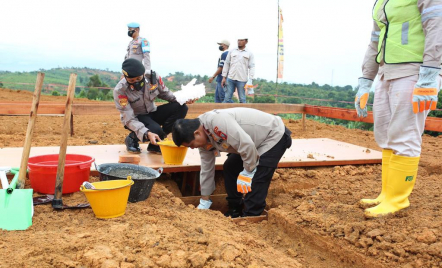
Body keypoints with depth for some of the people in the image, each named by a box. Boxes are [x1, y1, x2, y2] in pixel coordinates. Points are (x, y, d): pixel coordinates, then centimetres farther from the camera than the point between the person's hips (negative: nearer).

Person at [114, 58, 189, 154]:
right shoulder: (120, 90, -25)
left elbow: (164, 93, 4)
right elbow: (129, 119, -26)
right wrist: (147, 133, -42)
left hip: (152, 113, 5)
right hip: (135, 118, -5)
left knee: (181, 108, -19)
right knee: (156, 130, -37)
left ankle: (155, 145, -12)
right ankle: (133, 138, -2)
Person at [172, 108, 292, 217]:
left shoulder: (217, 121, -34)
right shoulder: (204, 137, -3)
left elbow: (246, 144, -36)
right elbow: (206, 168, 7)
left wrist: (248, 172, -21)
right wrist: (204, 202, 13)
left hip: (274, 135, -9)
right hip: (255, 139, 9)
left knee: (256, 179, -18)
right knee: (230, 168, 9)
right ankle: (235, 210, 20)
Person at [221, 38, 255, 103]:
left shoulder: (249, 54, 6)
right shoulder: (231, 51, 11)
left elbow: (252, 67, 0)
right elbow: (226, 64, 11)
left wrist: (250, 81, -11)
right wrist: (224, 77, 4)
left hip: (242, 80, -2)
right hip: (230, 78, 2)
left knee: (242, 99, 2)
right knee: (227, 98, 0)